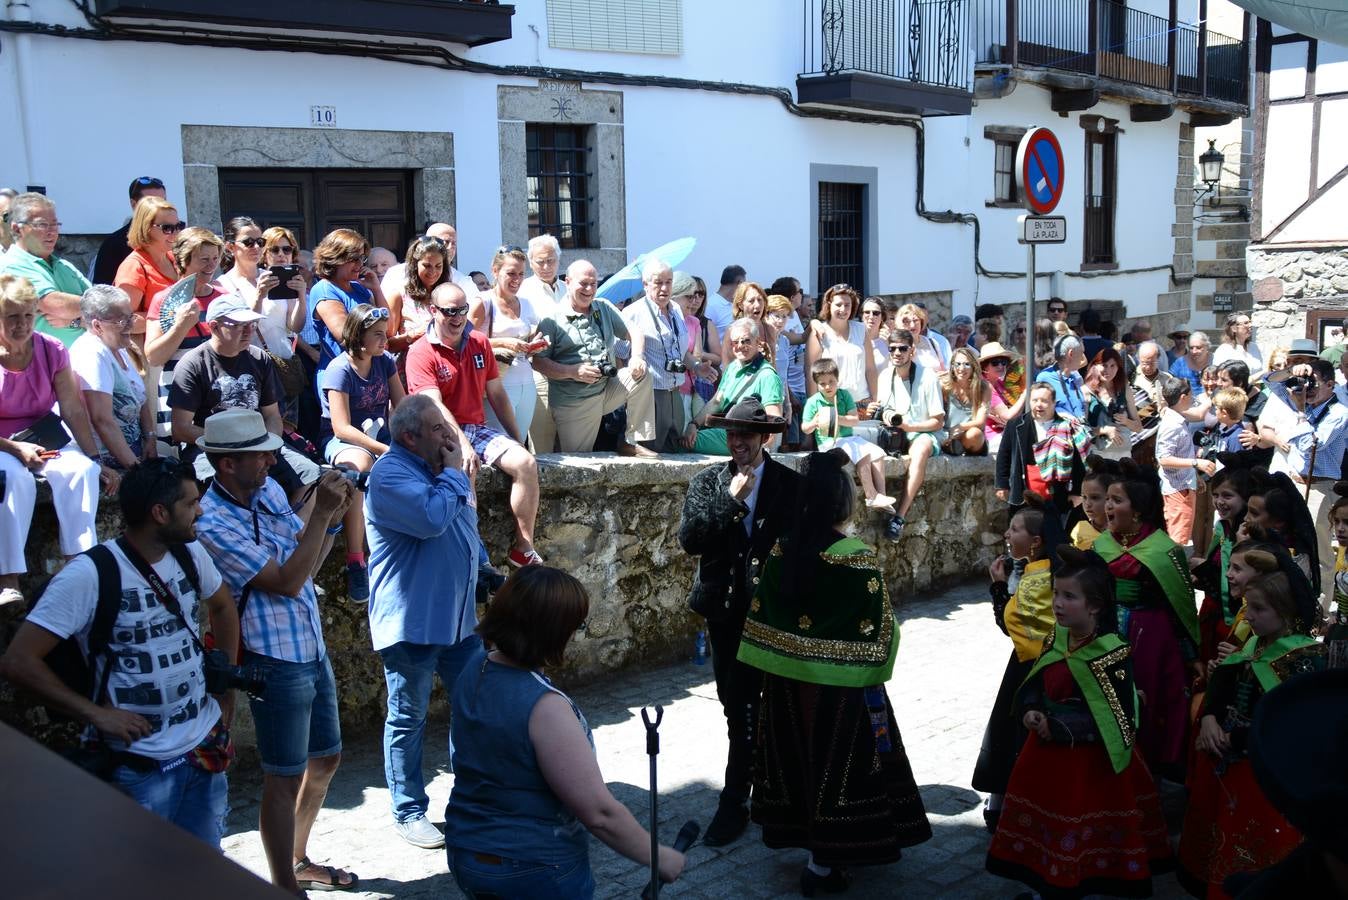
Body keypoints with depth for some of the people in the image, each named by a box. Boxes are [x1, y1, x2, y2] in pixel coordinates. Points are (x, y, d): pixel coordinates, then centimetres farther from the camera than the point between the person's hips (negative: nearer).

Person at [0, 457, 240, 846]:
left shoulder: (191, 553, 0)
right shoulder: (89, 574, -19)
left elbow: (223, 606, 20)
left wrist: (226, 682, 13)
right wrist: (97, 714, -20)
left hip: (206, 749, 6)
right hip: (140, 766, -6)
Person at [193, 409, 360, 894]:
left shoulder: (269, 490, 3)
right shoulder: (213, 524, -20)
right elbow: (287, 581, -22)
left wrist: (333, 515, -3)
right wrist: (320, 513, -23)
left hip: (312, 649, 8)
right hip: (277, 660, -8)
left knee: (326, 758, 20)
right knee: (285, 778, 4)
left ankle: (298, 860, 38)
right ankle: (284, 886, 20)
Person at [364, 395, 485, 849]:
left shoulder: (436, 468, 12)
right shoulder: (390, 475, -17)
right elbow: (432, 518, -32)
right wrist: (454, 473, -18)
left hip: (458, 615, 9)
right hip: (412, 620, -9)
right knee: (408, 718, 5)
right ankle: (408, 811, 17)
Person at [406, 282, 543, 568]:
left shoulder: (480, 344, 12)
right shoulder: (421, 353, -7)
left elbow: (496, 394, 16)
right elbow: (433, 405, -17)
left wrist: (517, 437, 13)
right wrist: (462, 444, -28)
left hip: (477, 428, 6)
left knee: (526, 462, -18)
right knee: (466, 468, -37)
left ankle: (523, 548, -13)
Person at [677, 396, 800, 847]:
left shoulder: (791, 485, -2)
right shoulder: (708, 482, 3)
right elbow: (690, 539, -10)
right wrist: (731, 499, -16)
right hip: (724, 607, 3)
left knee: (744, 706, -3)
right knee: (735, 703, 11)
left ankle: (734, 803, 9)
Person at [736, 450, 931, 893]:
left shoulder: (781, 552, -5)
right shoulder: (859, 560, -18)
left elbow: (761, 619, 0)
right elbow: (875, 634, -15)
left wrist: (784, 657, 10)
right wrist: (873, 676, 0)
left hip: (786, 679, 5)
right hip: (838, 685, -5)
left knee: (801, 758, 18)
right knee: (837, 762, 8)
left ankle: (807, 837, 34)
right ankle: (823, 864, 16)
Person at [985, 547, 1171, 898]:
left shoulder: (1113, 654, -20)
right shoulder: (1055, 641, 2)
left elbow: (1117, 720, -22)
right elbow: (1033, 685, 11)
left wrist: (1059, 728, -24)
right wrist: (1032, 712, -11)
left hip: (1091, 766, -7)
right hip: (1047, 758, 7)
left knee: (1083, 847, 6)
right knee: (1046, 835, 19)